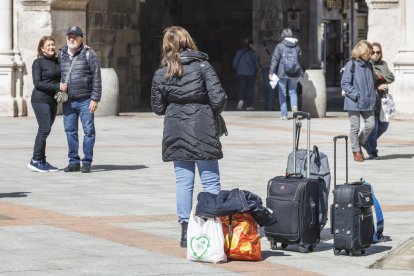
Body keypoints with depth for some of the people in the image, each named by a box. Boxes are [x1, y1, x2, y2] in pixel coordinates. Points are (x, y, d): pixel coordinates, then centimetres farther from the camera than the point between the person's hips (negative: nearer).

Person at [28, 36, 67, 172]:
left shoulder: (57, 61, 11)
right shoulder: (38, 63, -6)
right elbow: (37, 83, -14)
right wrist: (57, 86, -20)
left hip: (52, 100, 6)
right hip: (40, 99, -6)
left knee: (45, 130, 8)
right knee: (45, 129, -11)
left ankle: (41, 161, 12)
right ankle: (35, 161, -6)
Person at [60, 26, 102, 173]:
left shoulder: (88, 54, -3)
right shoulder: (61, 55, 9)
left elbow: (97, 77, -6)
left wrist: (95, 99, -11)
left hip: (85, 100, -4)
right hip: (68, 101, 4)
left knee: (88, 131, -1)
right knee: (70, 131, 7)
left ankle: (87, 162, 5)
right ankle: (73, 161, 15)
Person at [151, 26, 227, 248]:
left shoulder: (161, 74, 2)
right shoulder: (202, 67, -6)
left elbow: (157, 108, 6)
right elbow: (218, 99, -12)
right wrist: (214, 111, 9)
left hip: (175, 133, 3)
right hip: (203, 131, -3)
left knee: (183, 182, 7)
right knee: (210, 182, 3)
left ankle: (185, 231, 5)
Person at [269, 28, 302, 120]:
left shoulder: (280, 46, -6)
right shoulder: (297, 46, 6)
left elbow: (275, 60, -9)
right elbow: (300, 59, 10)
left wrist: (271, 72, -8)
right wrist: (300, 73, 16)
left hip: (282, 74, -3)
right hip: (294, 74, 3)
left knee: (282, 94, 5)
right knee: (293, 91, 16)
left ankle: (283, 114, 3)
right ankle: (294, 105, -13)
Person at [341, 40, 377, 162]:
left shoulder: (368, 65, 11)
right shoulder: (351, 65, -8)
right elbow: (344, 83, -11)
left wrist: (374, 94, 6)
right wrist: (356, 95, -18)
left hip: (368, 102, 6)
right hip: (354, 102, -6)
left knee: (370, 124, 0)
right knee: (355, 127, 1)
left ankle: (359, 144, 22)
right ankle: (356, 151, 14)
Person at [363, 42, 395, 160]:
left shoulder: (383, 64, 14)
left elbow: (391, 77, 3)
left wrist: (380, 76, -12)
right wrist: (377, 87, -18)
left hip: (382, 99, 7)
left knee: (384, 125, 11)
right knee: (373, 126, -6)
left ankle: (367, 142, 32)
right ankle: (372, 152, 6)